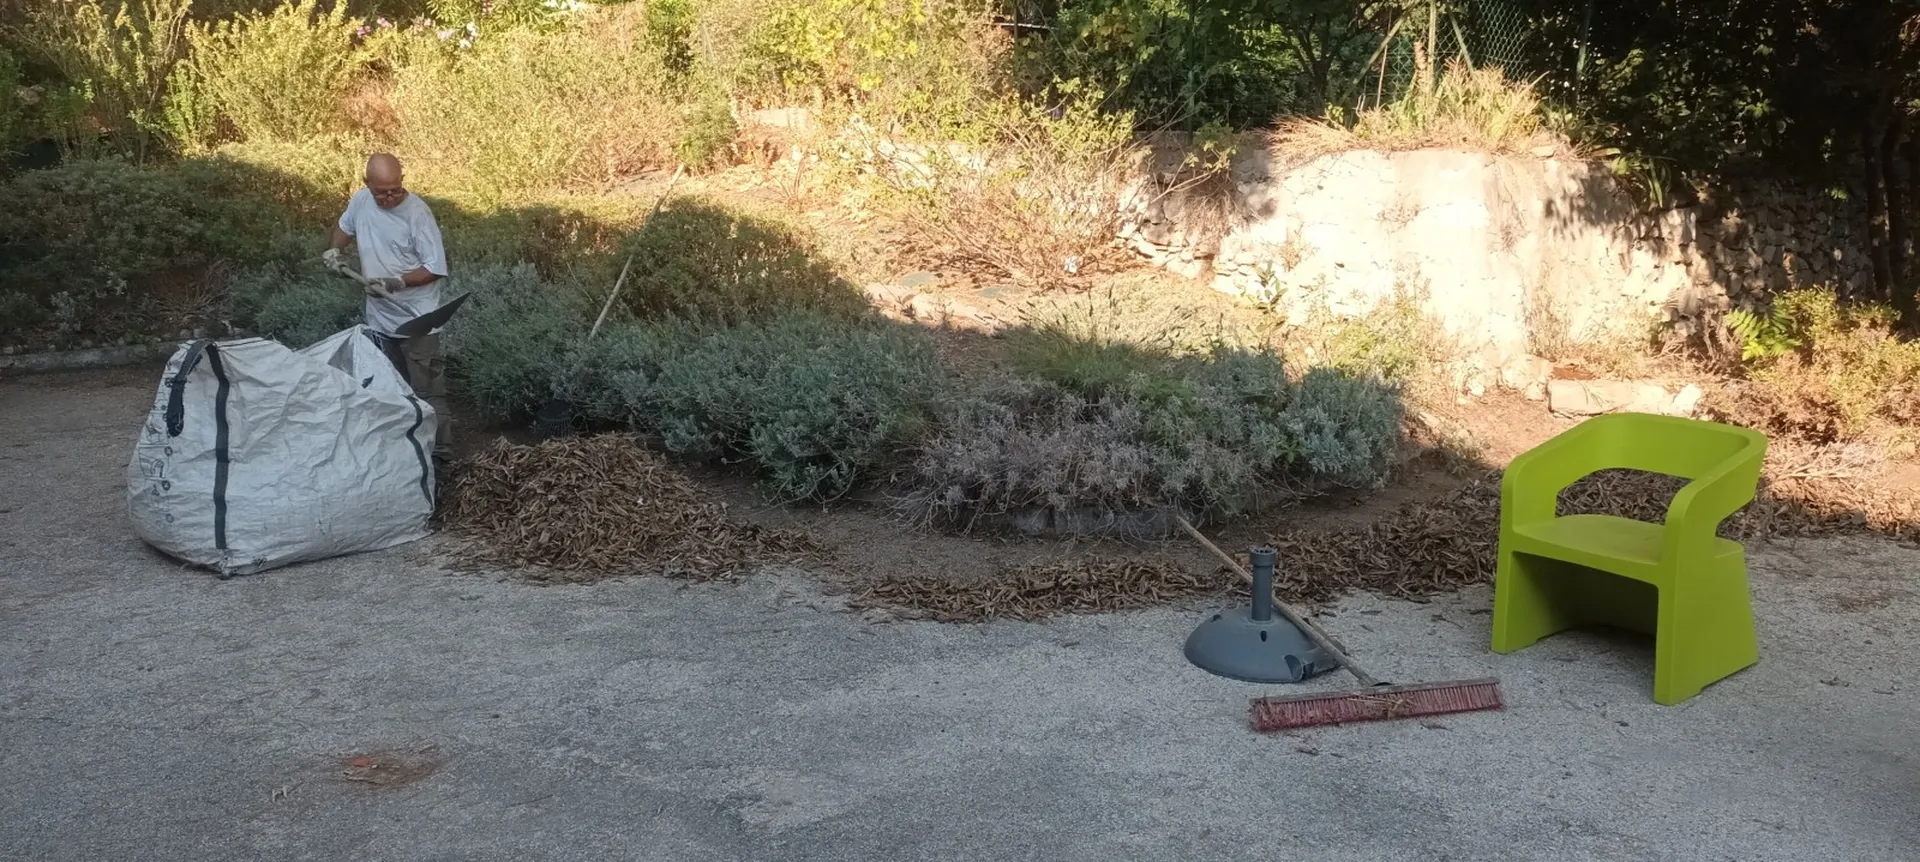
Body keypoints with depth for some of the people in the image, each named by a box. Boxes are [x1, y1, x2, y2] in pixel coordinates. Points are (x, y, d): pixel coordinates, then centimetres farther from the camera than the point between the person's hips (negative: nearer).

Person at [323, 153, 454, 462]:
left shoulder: (417, 213, -19)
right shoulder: (360, 201, -2)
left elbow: (436, 268, -19)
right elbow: (345, 226, 24)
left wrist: (397, 282, -28)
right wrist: (333, 250, 9)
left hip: (416, 319, -6)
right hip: (381, 315, 7)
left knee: (426, 389, -5)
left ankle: (439, 449, 1)